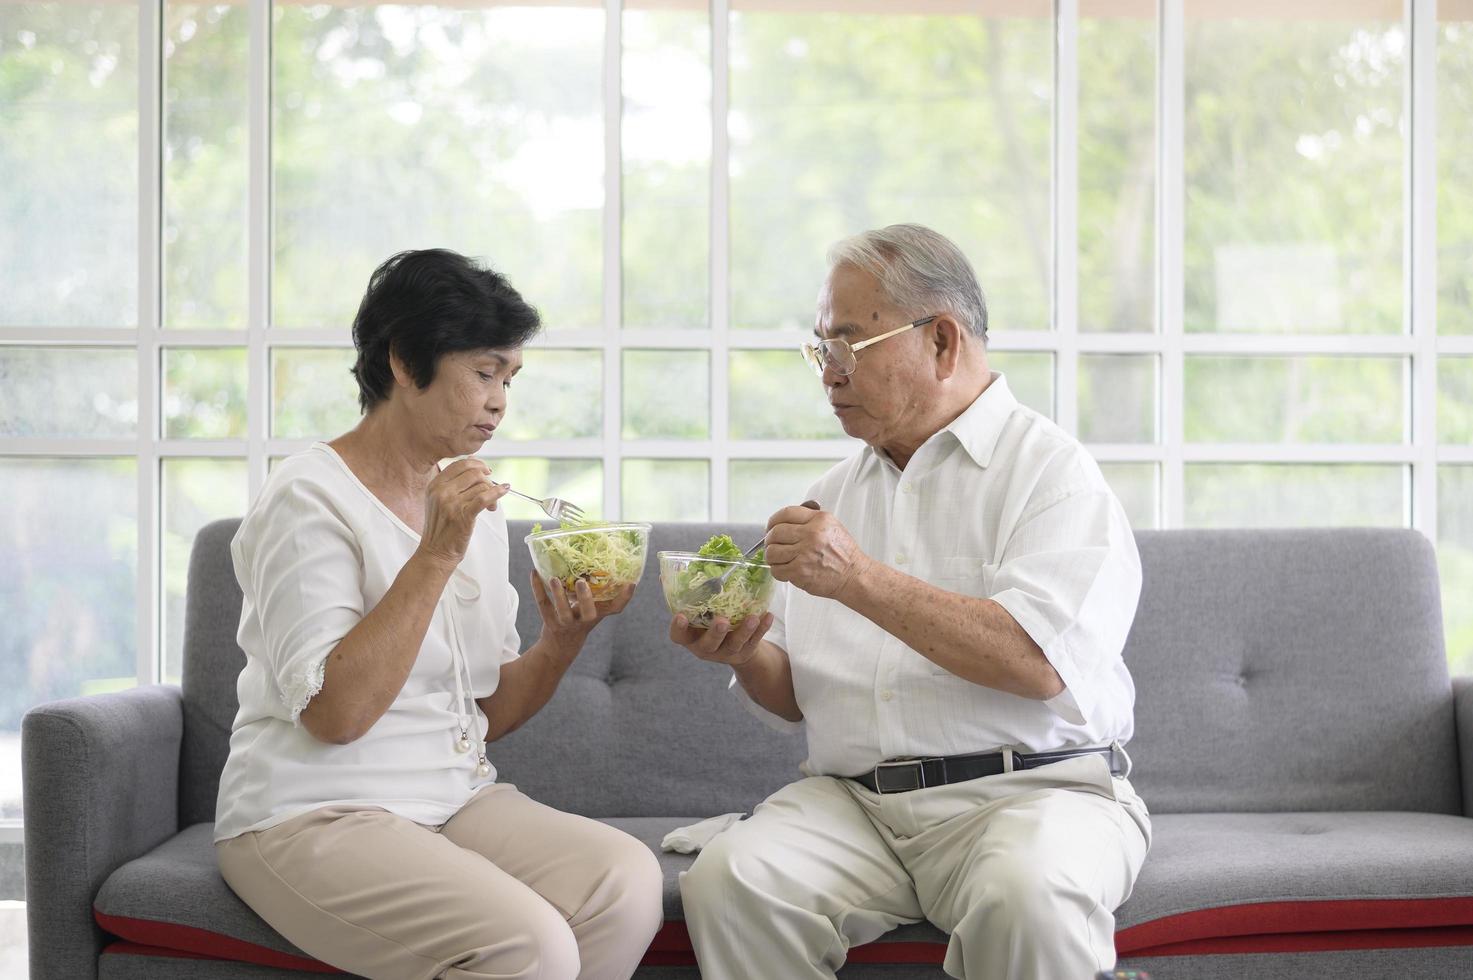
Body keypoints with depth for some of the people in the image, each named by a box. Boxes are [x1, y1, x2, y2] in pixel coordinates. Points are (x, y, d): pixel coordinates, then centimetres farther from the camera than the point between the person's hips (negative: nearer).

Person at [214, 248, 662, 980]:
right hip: (313, 819, -7)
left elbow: (488, 713, 13)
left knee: (627, 879, -21)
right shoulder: (310, 499, -9)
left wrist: (563, 639, -6)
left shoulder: (474, 507, 13)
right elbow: (334, 713, -20)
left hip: (457, 798, 7)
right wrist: (436, 556, -21)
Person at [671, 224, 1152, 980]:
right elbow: (796, 699, 21)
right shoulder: (835, 492, 19)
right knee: (726, 881, -24)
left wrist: (860, 579, -20)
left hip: (1024, 792, -4)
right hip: (852, 799, 5)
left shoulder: (1049, 470, -1)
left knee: (1028, 895, -37)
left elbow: (1039, 664, -17)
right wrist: (746, 656, -3)